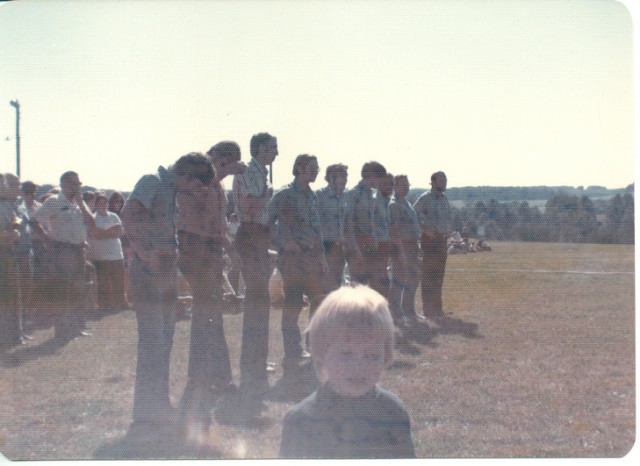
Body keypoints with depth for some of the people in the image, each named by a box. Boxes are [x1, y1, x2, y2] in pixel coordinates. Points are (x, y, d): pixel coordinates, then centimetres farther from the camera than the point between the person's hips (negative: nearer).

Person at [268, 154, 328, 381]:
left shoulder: (312, 195, 15)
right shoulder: (284, 194, -9)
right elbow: (267, 220, -14)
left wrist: (321, 255, 17)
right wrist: (285, 242, -18)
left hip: (311, 256, 8)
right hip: (292, 257, -8)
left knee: (320, 300, 12)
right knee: (292, 306, -4)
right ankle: (293, 357, 2)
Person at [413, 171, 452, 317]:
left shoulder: (444, 199, 15)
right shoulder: (425, 198, -9)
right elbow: (414, 214, -17)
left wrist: (449, 229, 13)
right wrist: (425, 229, -19)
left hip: (442, 239, 8)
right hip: (430, 239, -8)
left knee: (439, 275, 12)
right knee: (429, 275, -5)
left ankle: (437, 308, 20)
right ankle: (429, 309, -1)